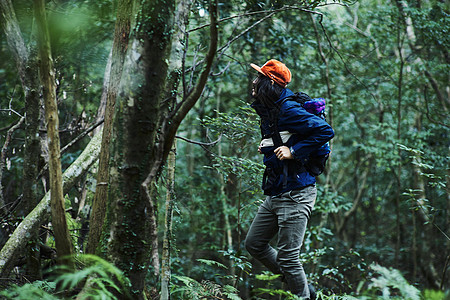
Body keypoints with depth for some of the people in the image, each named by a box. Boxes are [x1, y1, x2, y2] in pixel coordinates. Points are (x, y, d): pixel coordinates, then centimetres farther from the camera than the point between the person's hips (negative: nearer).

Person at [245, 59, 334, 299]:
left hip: (295, 193, -10)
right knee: (254, 244, 15)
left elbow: (325, 131, -22)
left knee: (287, 256, -7)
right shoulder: (267, 111, 14)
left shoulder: (288, 111, -16)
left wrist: (293, 152, -21)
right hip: (275, 194, 11)